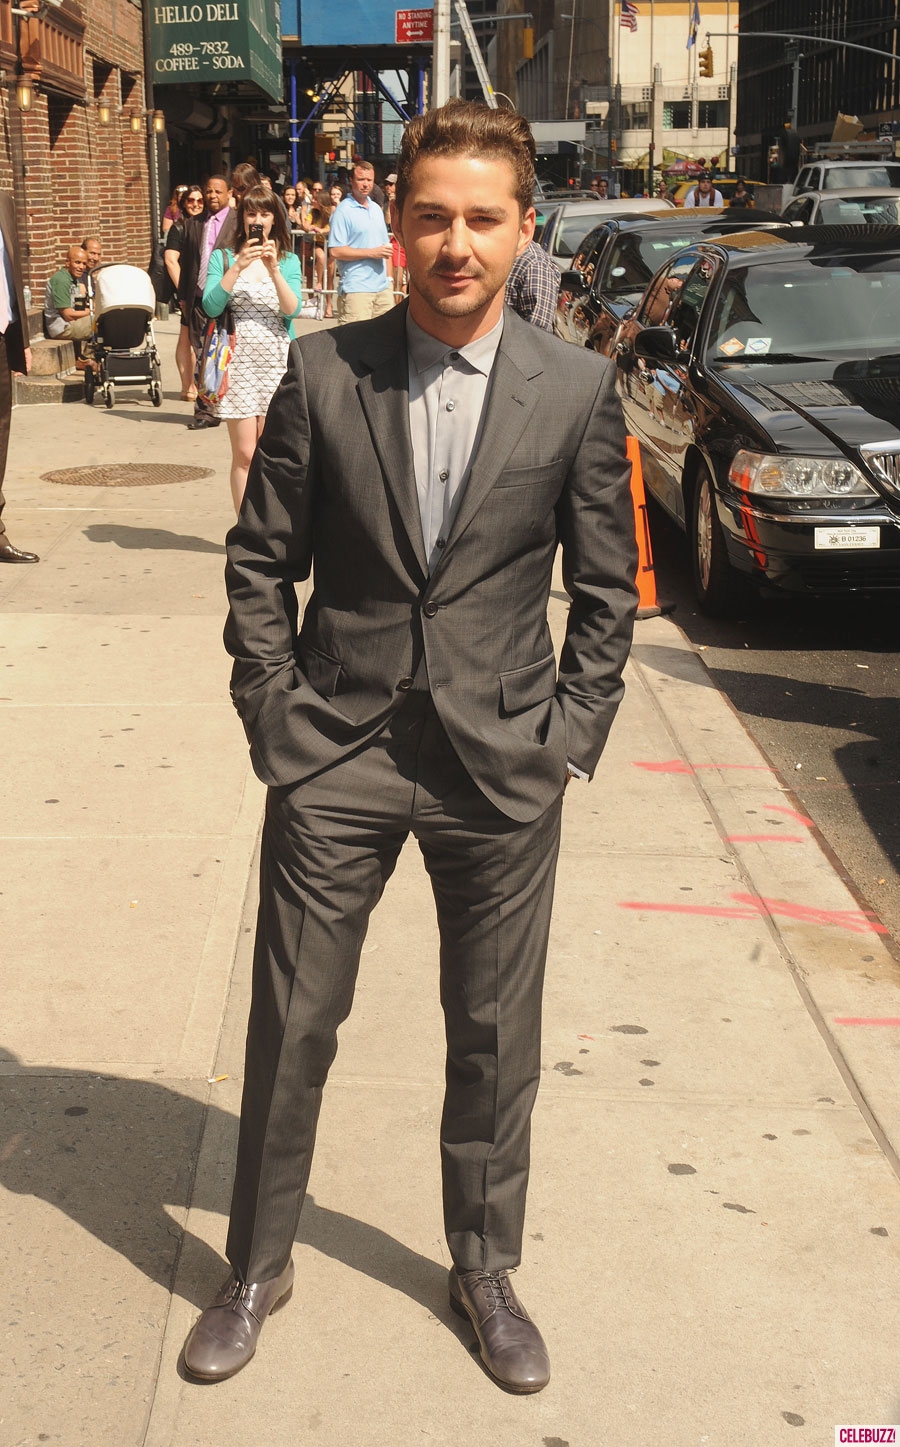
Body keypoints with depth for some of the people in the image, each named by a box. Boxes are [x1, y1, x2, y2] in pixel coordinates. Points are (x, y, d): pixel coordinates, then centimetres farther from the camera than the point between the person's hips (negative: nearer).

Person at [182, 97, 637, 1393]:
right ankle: (258, 1265, 32)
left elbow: (607, 586, 4)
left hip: (504, 766, 0)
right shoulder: (321, 372, -3)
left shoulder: (577, 388, -3)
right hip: (335, 756, 0)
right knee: (291, 1024, 10)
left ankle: (486, 1269, 35)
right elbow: (260, 560, 3)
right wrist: (274, 716, -3)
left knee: (496, 1037, 12)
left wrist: (571, 737, -2)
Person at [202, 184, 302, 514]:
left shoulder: (288, 261, 8)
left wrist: (273, 269, -17)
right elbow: (211, 307, -8)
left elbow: (293, 310, -7)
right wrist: (238, 267, -16)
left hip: (277, 362, 1)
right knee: (244, 454, -2)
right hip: (238, 360, -1)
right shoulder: (223, 257, 5)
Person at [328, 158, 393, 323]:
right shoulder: (343, 211, -8)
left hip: (383, 286, 7)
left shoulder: (376, 209, 17)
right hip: (356, 289, -7)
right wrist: (372, 253, -14)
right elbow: (336, 251, -15)